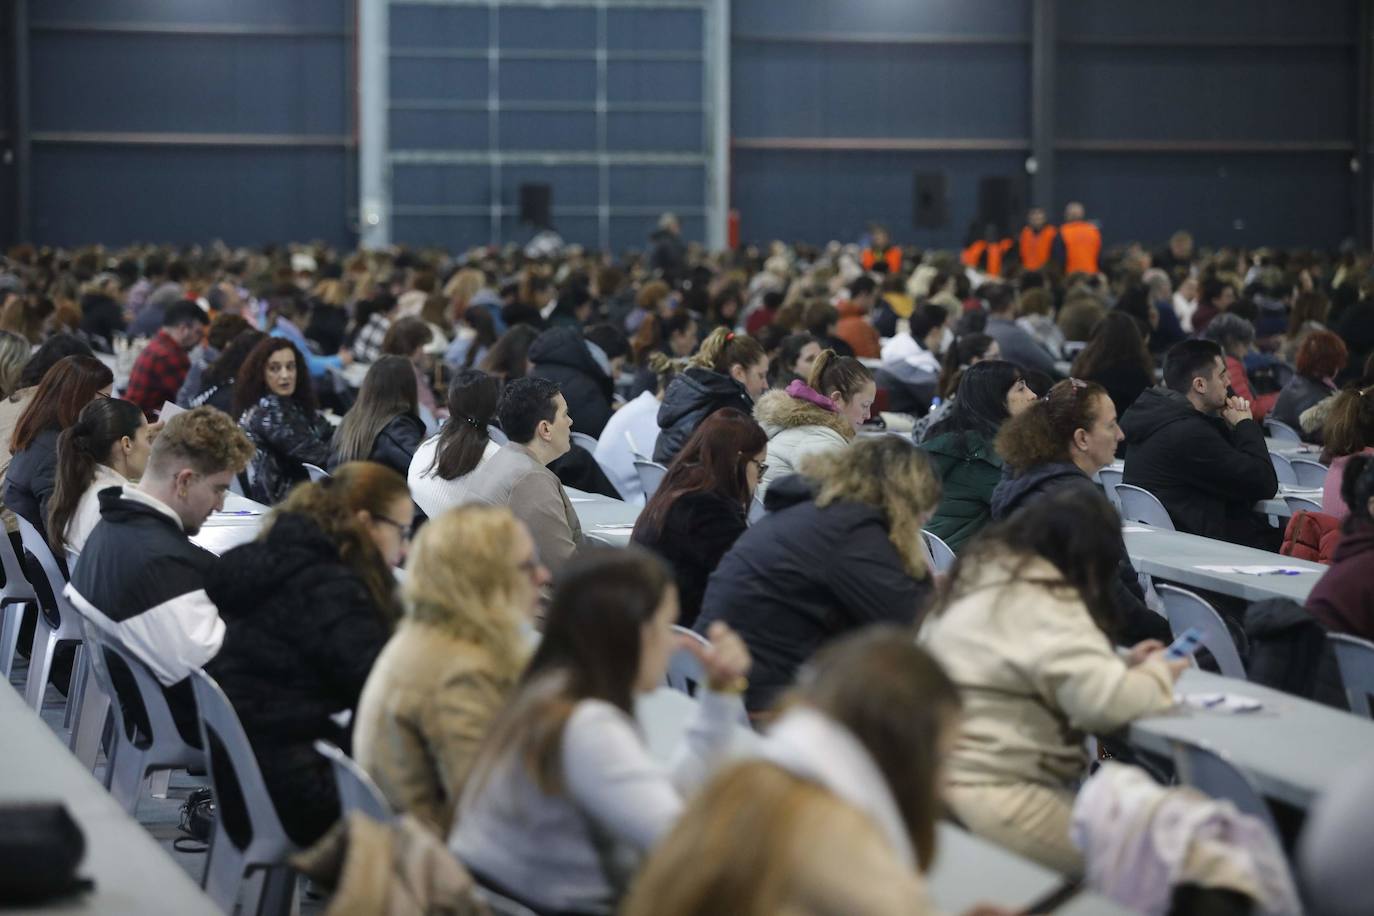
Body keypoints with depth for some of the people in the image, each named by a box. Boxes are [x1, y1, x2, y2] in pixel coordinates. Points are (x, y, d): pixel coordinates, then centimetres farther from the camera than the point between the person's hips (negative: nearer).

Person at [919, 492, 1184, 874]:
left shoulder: (981, 578, 15)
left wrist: (1120, 665, 17)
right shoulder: (1043, 603, -15)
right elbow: (1105, 701, -21)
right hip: (992, 802, -10)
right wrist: (1158, 674, 0)